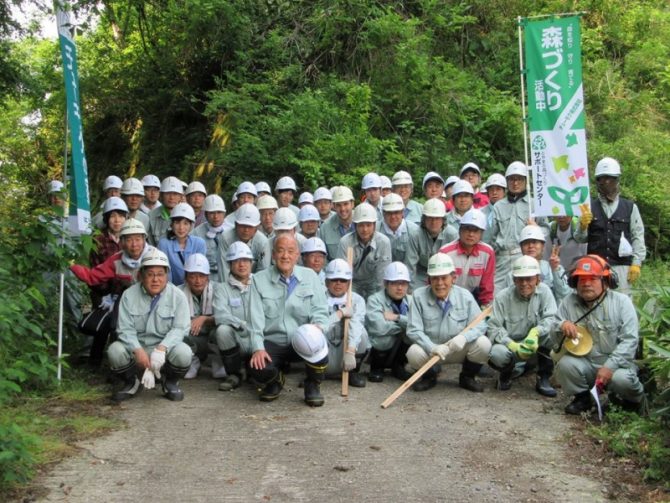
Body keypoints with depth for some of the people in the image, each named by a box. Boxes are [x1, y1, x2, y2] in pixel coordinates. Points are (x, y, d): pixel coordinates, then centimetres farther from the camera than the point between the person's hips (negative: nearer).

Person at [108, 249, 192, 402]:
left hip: (166, 348, -1)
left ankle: (170, 382, 4)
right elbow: (125, 329, -8)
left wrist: (161, 349, -30)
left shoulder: (177, 296, -5)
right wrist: (138, 351, -27)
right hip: (136, 347, 1)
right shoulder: (129, 295, -2)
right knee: (115, 350, -28)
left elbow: (179, 329, -12)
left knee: (183, 353, -32)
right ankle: (131, 383, 4)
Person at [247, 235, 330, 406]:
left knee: (317, 345, -34)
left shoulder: (310, 276, 7)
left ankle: (313, 385, 0)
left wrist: (317, 326, -22)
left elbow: (320, 310, 1)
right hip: (272, 342, 0)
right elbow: (256, 318, -4)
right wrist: (258, 348, -17)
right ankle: (275, 382, 13)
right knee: (258, 369, -29)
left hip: (302, 342, 0)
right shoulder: (259, 280, 3)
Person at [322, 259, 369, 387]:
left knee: (360, 331, -26)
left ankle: (353, 372, -4)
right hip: (325, 362, -1)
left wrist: (350, 351, -36)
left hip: (345, 357, 1)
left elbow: (356, 325, -20)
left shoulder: (357, 300, -2)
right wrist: (341, 313, -19)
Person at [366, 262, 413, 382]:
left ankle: (398, 365, 7)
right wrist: (405, 324, -14)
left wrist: (397, 318, -20)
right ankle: (377, 367, -2)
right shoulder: (375, 300, -9)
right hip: (380, 350, -5)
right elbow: (379, 327, -26)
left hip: (403, 350, 5)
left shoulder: (411, 301, 5)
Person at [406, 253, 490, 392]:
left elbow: (480, 325, -9)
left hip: (458, 349, 2)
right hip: (429, 348, -1)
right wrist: (432, 348, -32)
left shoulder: (465, 296, -7)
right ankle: (429, 376, 5)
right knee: (414, 353, -33)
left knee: (483, 344, -24)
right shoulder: (419, 296, -12)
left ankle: (467, 377, 8)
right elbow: (414, 330, -15)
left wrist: (464, 337, -31)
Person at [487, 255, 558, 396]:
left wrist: (535, 332, -38)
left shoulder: (544, 291, -8)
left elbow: (551, 318, -17)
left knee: (551, 331, -27)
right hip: (510, 344, -2)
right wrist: (514, 346, -30)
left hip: (536, 346, 2)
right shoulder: (502, 297, -12)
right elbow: (493, 328, -14)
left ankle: (543, 379, -9)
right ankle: (506, 373, 7)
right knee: (497, 353, -34)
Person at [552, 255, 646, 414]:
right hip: (585, 363, 2)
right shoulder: (569, 302, 1)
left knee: (622, 379, -33)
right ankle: (582, 397, 4)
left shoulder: (621, 301, -5)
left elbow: (629, 340, -11)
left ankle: (634, 399, 5)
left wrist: (609, 367, -23)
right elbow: (555, 339, 3)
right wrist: (562, 326, -21)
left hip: (617, 363, -2)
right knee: (565, 364, -27)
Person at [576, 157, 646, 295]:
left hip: (621, 266, 0)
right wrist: (583, 226, -14)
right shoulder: (589, 207, 8)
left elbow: (638, 237, 6)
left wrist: (636, 263, -2)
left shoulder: (630, 207, 9)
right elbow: (580, 238, 7)